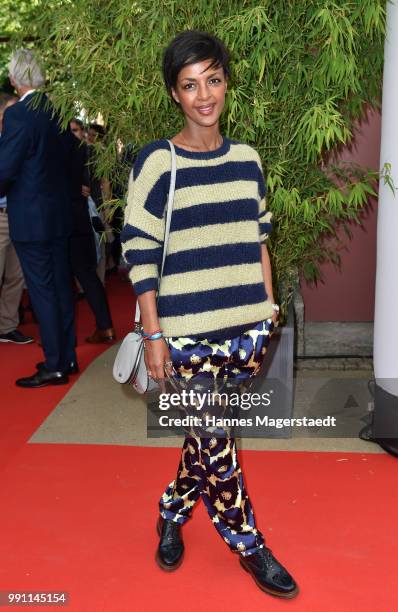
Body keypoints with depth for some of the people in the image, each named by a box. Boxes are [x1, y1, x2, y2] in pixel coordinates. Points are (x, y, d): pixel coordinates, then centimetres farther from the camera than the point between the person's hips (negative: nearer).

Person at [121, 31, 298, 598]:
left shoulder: (247, 158, 7)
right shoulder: (156, 162, -8)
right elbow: (140, 255, -8)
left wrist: (268, 307, 11)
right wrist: (153, 336, -10)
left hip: (246, 327, 5)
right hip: (188, 333, -4)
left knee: (209, 435, 14)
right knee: (215, 441, 3)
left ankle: (172, 514, 38)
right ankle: (249, 545, 23)